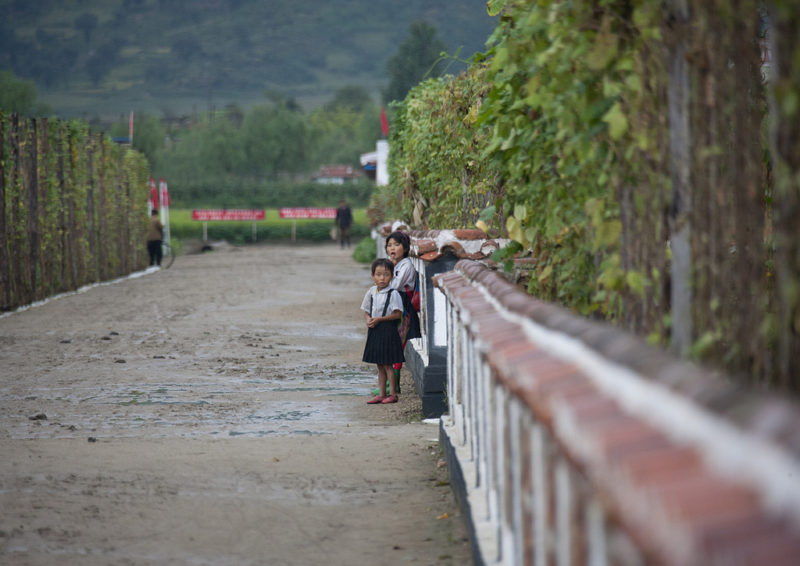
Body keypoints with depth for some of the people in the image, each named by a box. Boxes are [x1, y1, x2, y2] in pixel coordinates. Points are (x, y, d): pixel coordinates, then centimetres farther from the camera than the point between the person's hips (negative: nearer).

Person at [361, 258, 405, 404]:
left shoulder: (393, 293, -11)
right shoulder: (371, 292, 7)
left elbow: (398, 314, -15)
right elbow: (366, 311, 16)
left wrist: (379, 319, -18)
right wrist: (368, 319, -6)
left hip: (388, 330, -6)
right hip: (374, 331, 6)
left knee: (387, 364, -4)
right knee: (380, 365, 12)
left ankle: (393, 394, 4)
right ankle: (381, 394, 17)